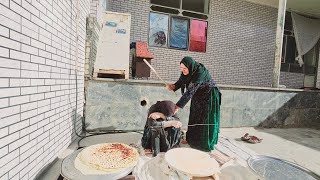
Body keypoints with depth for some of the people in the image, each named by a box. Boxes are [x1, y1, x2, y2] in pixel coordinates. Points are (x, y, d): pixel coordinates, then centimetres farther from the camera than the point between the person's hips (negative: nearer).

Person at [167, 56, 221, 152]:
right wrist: (173, 86, -28)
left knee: (206, 121, 1)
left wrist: (178, 106, -41)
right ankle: (193, 140, 30)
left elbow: (190, 92, -40)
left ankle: (206, 144, 19)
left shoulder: (200, 73, -35)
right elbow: (180, 81, -5)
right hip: (198, 96, 7)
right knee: (194, 118, 14)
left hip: (209, 97, -7)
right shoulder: (188, 71, -13)